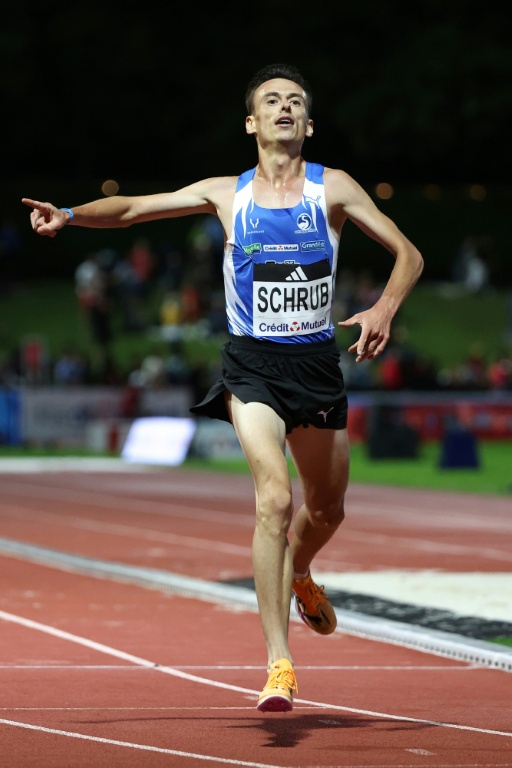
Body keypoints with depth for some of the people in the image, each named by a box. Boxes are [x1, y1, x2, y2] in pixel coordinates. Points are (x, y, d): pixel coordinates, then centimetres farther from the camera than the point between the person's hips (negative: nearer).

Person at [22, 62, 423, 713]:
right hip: (252, 366, -2)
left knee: (326, 510, 17)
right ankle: (279, 665, -21)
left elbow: (408, 255, 1)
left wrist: (385, 308, -18)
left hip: (317, 364, 2)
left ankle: (299, 575, 55)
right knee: (274, 499, -21)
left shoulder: (333, 189, 1)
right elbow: (132, 207, 5)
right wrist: (70, 215, -13)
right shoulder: (226, 194, 4)